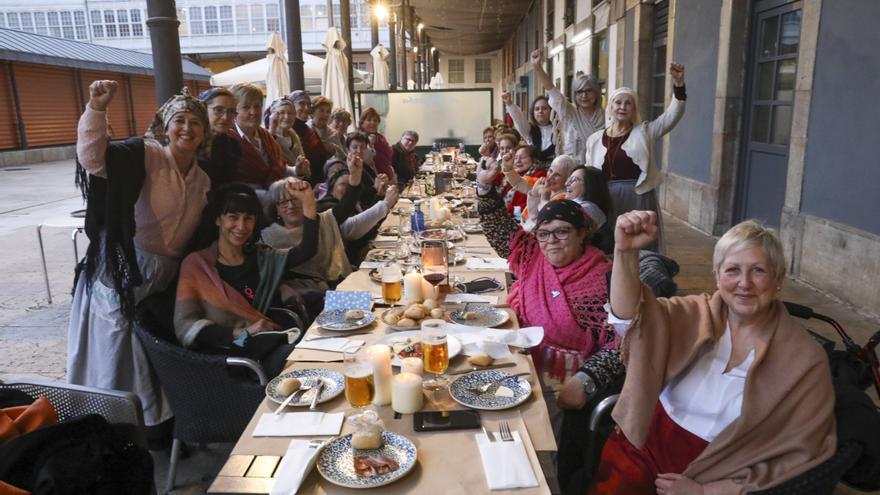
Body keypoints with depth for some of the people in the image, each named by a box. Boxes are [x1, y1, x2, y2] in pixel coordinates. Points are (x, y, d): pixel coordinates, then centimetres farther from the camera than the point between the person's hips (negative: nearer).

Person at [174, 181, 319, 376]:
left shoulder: (261, 257, 17)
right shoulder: (196, 264, 6)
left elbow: (307, 250, 1)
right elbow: (186, 326, -4)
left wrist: (308, 203, -10)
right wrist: (241, 333, -16)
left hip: (268, 347, 5)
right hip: (225, 355, -4)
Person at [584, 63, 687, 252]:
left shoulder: (645, 132, 5)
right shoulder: (595, 140, 10)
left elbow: (673, 115, -8)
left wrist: (678, 83, -20)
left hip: (639, 200, -2)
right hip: (607, 203, 2)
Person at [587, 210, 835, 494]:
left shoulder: (805, 361, -6)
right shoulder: (696, 315, 1)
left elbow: (796, 458, -4)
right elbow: (628, 319, -15)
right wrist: (626, 252, -31)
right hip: (643, 447, 1)